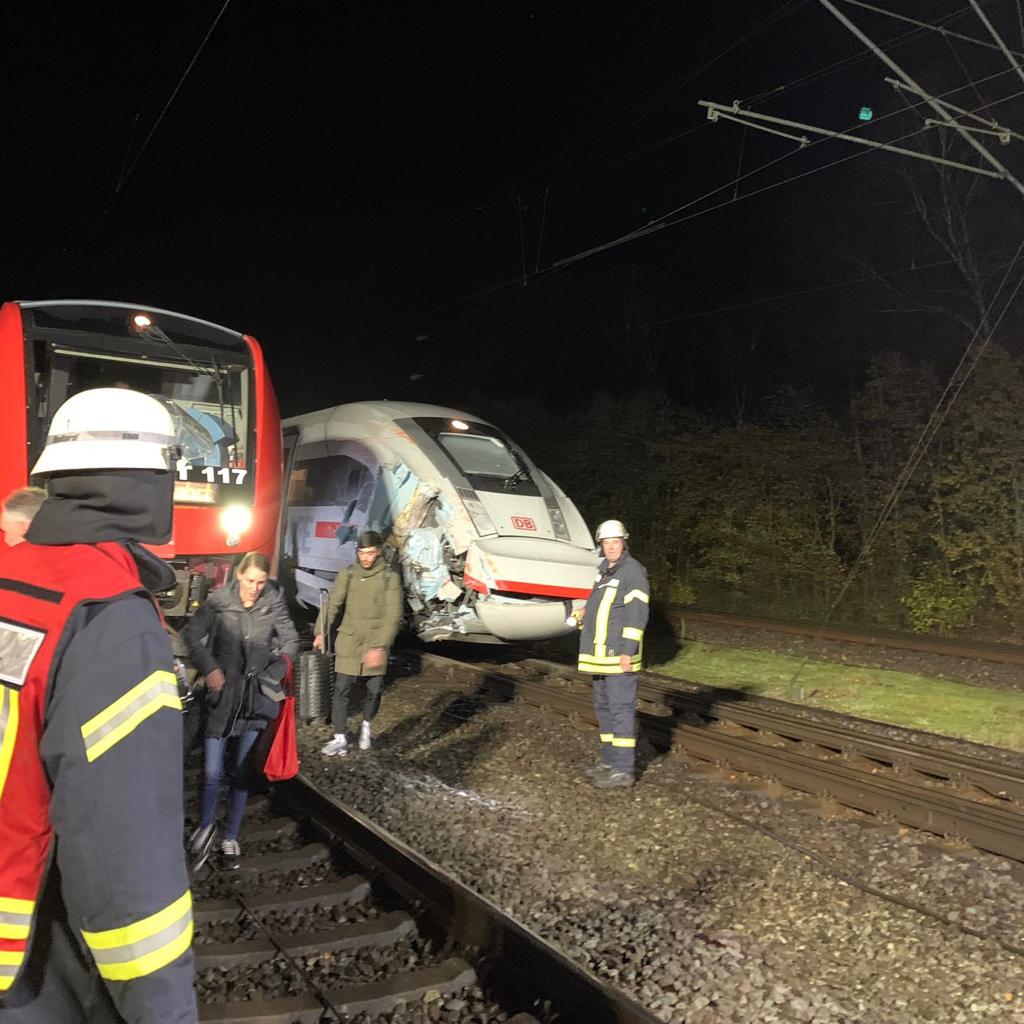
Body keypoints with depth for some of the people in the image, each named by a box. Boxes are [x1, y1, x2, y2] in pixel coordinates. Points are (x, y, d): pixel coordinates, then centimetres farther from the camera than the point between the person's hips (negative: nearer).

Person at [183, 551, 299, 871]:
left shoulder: (274, 604, -4)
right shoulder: (218, 602, -10)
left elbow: (291, 640, 7)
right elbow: (192, 635, -1)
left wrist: (278, 669, -6)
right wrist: (209, 668, -11)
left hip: (255, 698, 2)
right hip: (221, 697, -1)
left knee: (241, 772, 10)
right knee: (212, 772, -4)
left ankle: (230, 838, 27)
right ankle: (205, 827, 24)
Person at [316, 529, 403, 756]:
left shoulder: (390, 577, -6)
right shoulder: (348, 573, 0)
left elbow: (393, 616, -11)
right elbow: (332, 604, 6)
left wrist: (380, 646, -18)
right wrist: (321, 632, -2)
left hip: (376, 645, -1)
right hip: (348, 641, 1)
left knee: (374, 690, 8)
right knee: (341, 690, -1)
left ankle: (366, 725, 35)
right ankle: (340, 740, 8)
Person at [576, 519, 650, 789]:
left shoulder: (633, 572, -13)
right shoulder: (605, 570, 14)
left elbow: (637, 615, -19)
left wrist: (628, 651, -22)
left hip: (619, 654, -9)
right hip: (601, 653, 9)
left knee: (621, 708, -6)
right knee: (604, 706, 15)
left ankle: (623, 769, -2)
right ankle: (610, 761, 25)